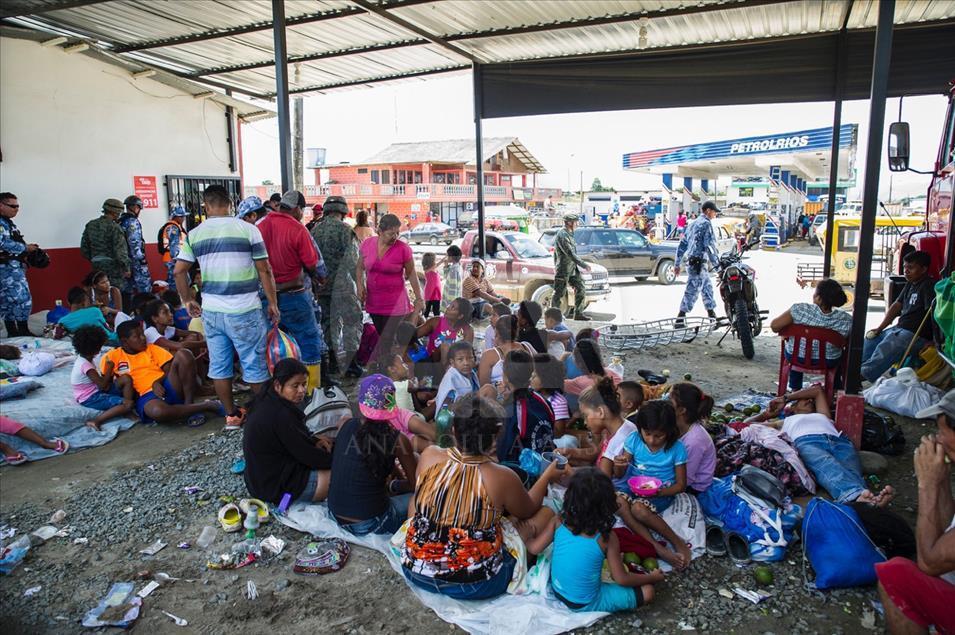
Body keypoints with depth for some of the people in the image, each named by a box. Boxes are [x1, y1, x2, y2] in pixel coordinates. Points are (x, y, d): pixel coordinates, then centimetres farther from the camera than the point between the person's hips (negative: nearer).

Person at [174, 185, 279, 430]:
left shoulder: (194, 234, 4)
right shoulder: (247, 229, -6)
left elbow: (179, 271, 4)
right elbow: (264, 270, -6)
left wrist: (188, 300, 17)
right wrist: (273, 303, 2)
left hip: (210, 309, 4)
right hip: (244, 309, -3)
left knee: (218, 364, 13)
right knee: (254, 363, 8)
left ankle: (232, 416, 22)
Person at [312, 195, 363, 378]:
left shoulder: (315, 230, 8)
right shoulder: (345, 230, -9)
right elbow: (352, 260, -15)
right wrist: (359, 284, -12)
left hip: (322, 285, 6)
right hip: (342, 284, -5)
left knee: (329, 321, 16)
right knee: (352, 321, 1)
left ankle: (333, 360, 23)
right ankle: (351, 363, -4)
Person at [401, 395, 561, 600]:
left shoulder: (429, 456, -12)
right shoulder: (503, 478, -20)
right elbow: (528, 511, 4)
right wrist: (547, 476, 18)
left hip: (415, 571, 3)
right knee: (547, 513, 9)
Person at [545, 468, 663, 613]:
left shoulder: (558, 522, -16)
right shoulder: (606, 538, -23)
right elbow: (621, 579, -13)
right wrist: (652, 577, 3)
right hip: (584, 604, -4)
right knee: (647, 592, -1)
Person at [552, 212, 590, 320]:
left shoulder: (569, 234, 14)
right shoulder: (562, 235, -18)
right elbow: (570, 254, -23)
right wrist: (584, 265, -21)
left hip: (572, 268, 10)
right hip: (563, 270, -10)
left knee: (581, 290, 7)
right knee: (559, 294, -1)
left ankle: (578, 313, 13)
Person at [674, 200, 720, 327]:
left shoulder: (692, 224, 19)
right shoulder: (706, 224, -9)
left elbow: (682, 244, 19)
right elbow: (709, 246, -15)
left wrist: (678, 264, 20)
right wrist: (716, 265, -12)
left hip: (690, 261, 10)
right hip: (698, 262, -10)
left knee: (708, 288, 19)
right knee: (692, 291, -10)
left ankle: (712, 317, 27)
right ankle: (679, 321, -11)